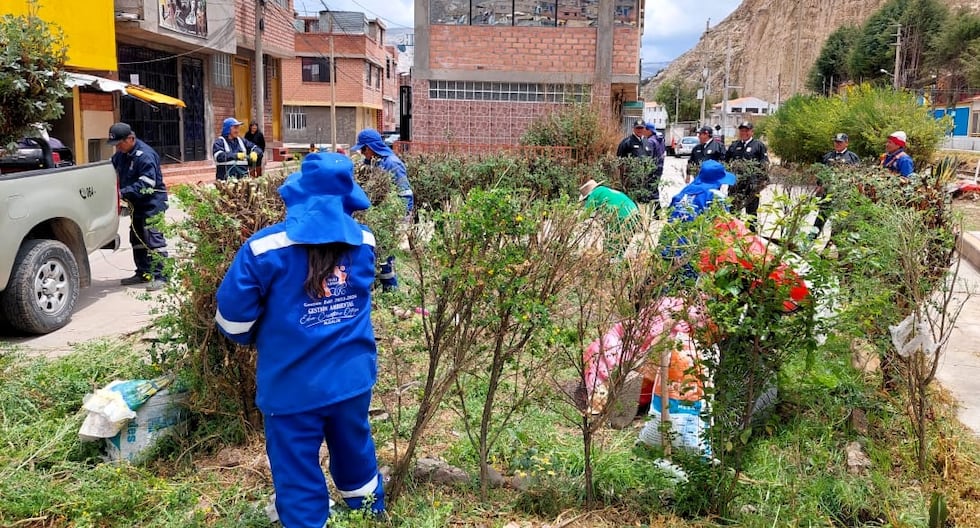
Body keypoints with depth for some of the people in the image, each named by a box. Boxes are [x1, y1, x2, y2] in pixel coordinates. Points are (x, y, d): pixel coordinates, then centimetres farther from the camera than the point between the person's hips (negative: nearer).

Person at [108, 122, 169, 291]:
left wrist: (123, 192, -30)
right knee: (137, 238, 14)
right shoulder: (121, 154, 8)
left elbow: (146, 184, -27)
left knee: (153, 238, -13)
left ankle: (160, 276, -12)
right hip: (136, 203, 10)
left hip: (152, 201, -10)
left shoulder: (145, 155, -20)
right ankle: (143, 273, 25)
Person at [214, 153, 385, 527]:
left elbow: (232, 316, -9)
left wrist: (252, 338, 12)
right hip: (353, 379, 5)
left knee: (298, 479, 11)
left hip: (293, 388, -4)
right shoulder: (364, 242, 0)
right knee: (355, 456, 26)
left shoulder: (267, 247, -14)